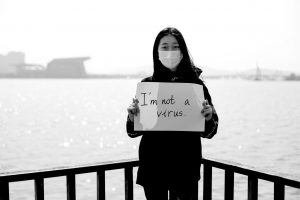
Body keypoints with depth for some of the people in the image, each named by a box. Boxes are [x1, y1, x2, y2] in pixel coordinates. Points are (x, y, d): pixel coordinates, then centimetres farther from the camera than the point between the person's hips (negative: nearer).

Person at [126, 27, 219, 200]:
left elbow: (208, 132, 2)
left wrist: (208, 118, -18)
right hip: (152, 166, 1)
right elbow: (133, 132, 4)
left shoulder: (196, 85, 0)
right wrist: (132, 116, -16)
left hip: (185, 167, -1)